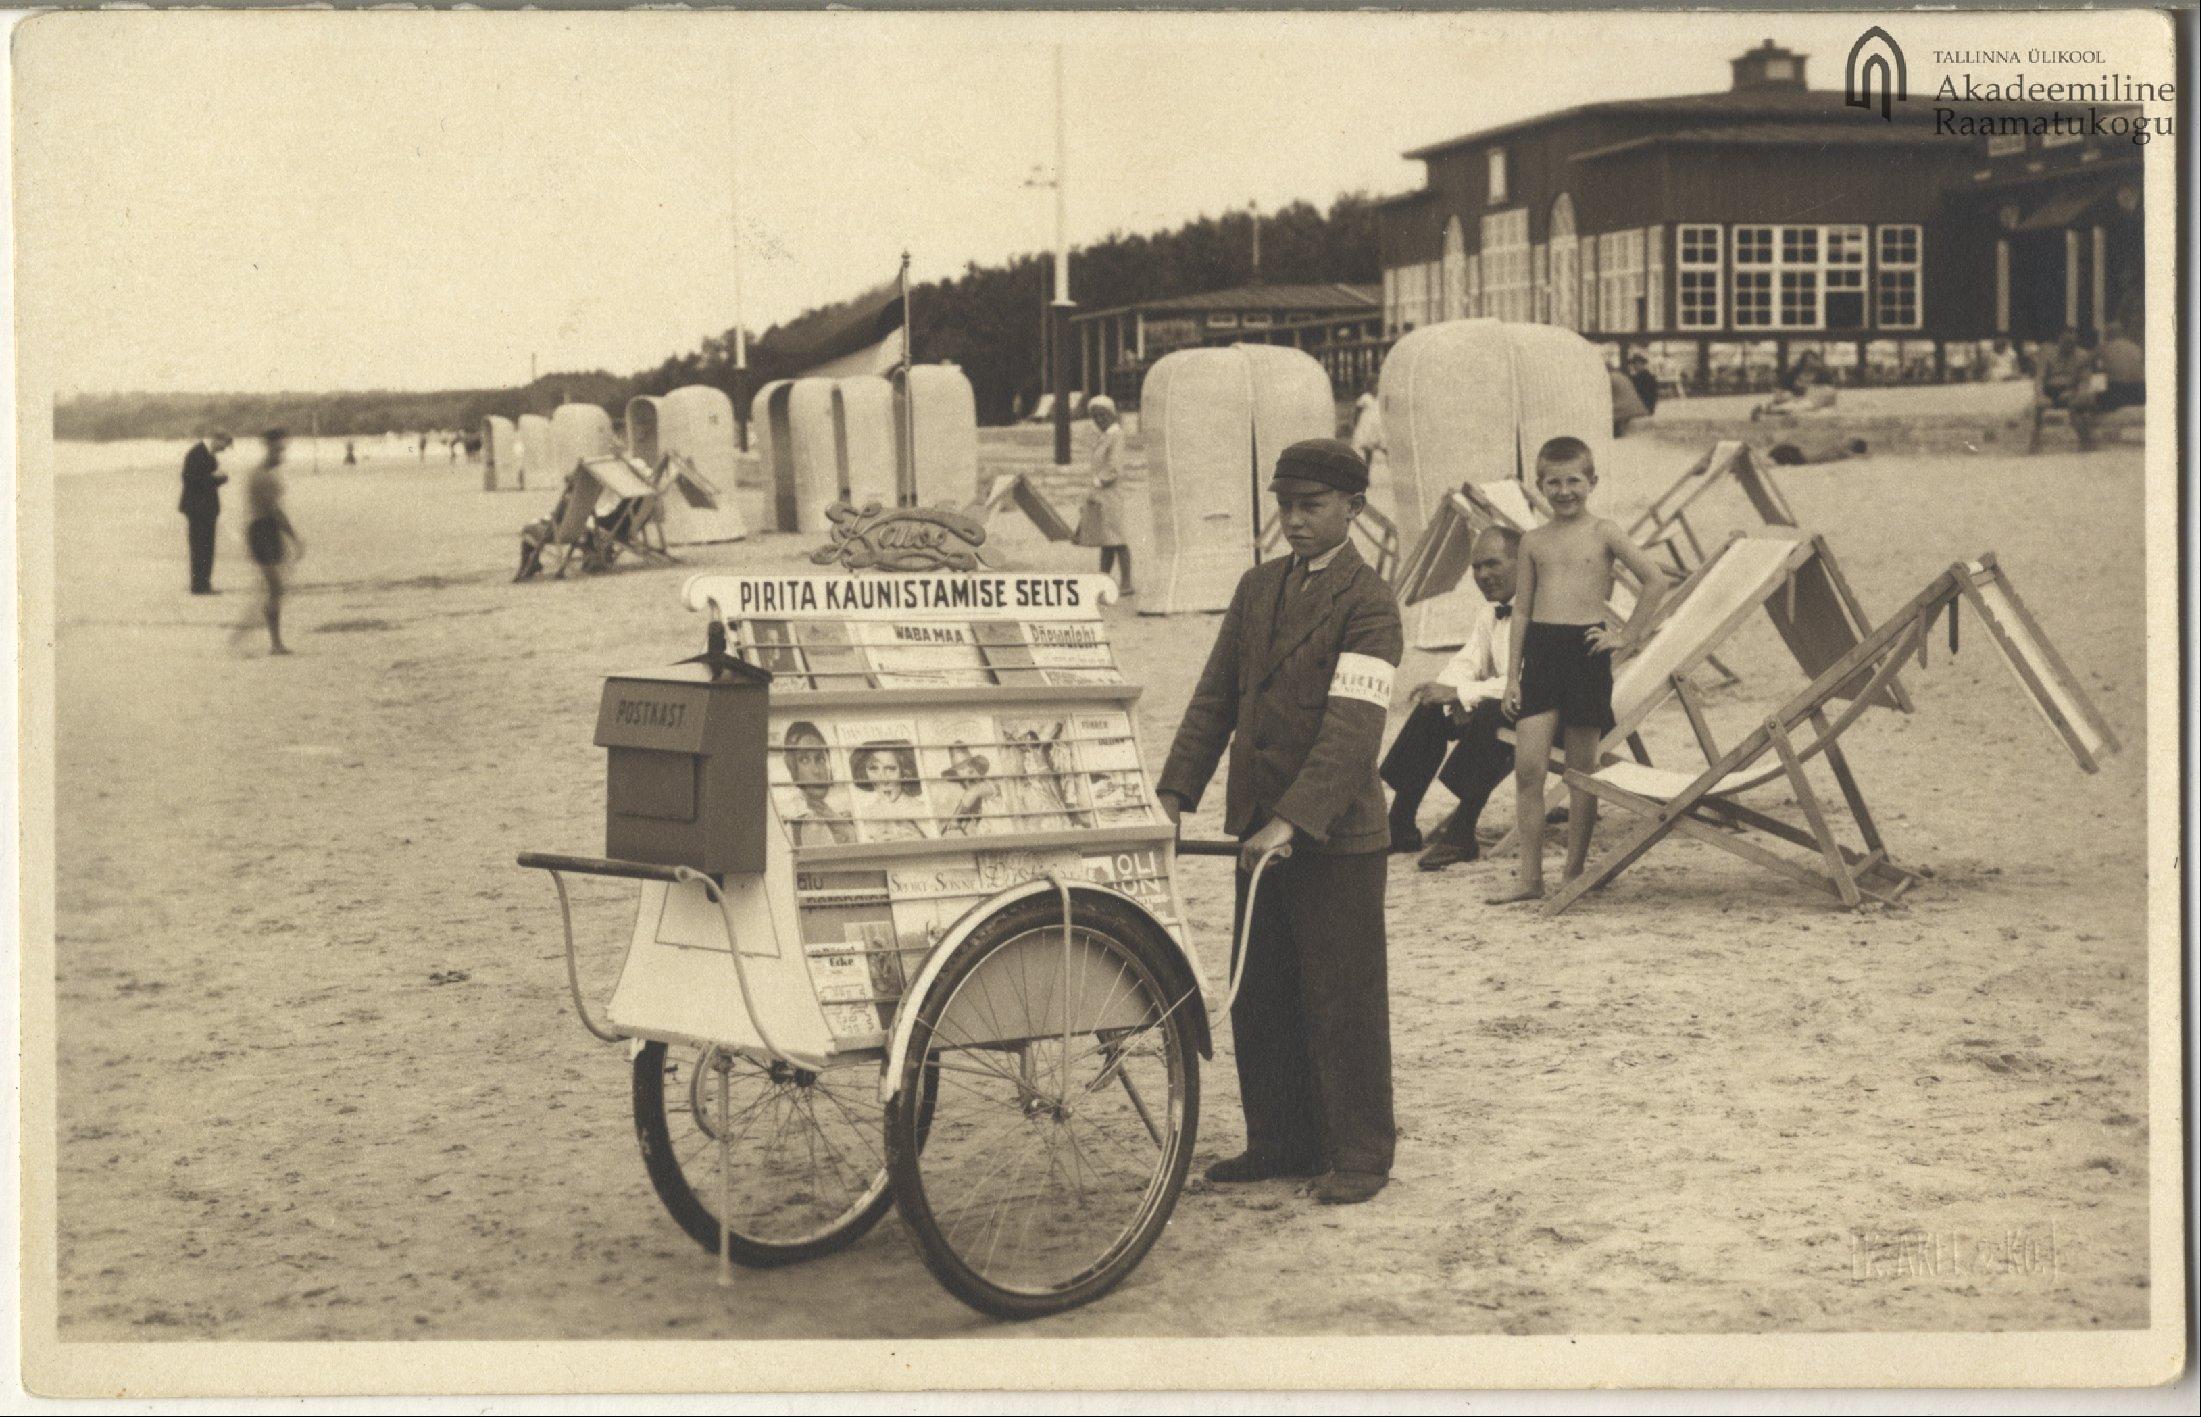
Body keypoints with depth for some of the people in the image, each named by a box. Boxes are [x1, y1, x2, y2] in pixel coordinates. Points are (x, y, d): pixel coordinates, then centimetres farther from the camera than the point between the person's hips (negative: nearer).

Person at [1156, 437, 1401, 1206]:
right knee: (1259, 995, 13)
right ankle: (1281, 1140, 25)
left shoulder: (1369, 603, -10)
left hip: (1336, 836, -7)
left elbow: (1351, 730, -20)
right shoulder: (1257, 588, 12)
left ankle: (1360, 1152, 13)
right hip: (1259, 828, 7)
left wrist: (1292, 822, -29)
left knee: (1342, 999, 1)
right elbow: (1215, 699, 11)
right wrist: (1174, 793, -1)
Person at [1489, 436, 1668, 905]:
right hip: (1540, 650, 3)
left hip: (1585, 648, -2)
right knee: (1527, 766, -5)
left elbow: (1655, 581, 1)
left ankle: (1575, 872, 13)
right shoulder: (1533, 540, 10)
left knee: (1581, 768, 5)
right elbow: (1521, 608, 11)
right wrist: (1512, 675, 7)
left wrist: (1627, 637, -1)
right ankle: (1530, 878, -1)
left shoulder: (1603, 533, 1)